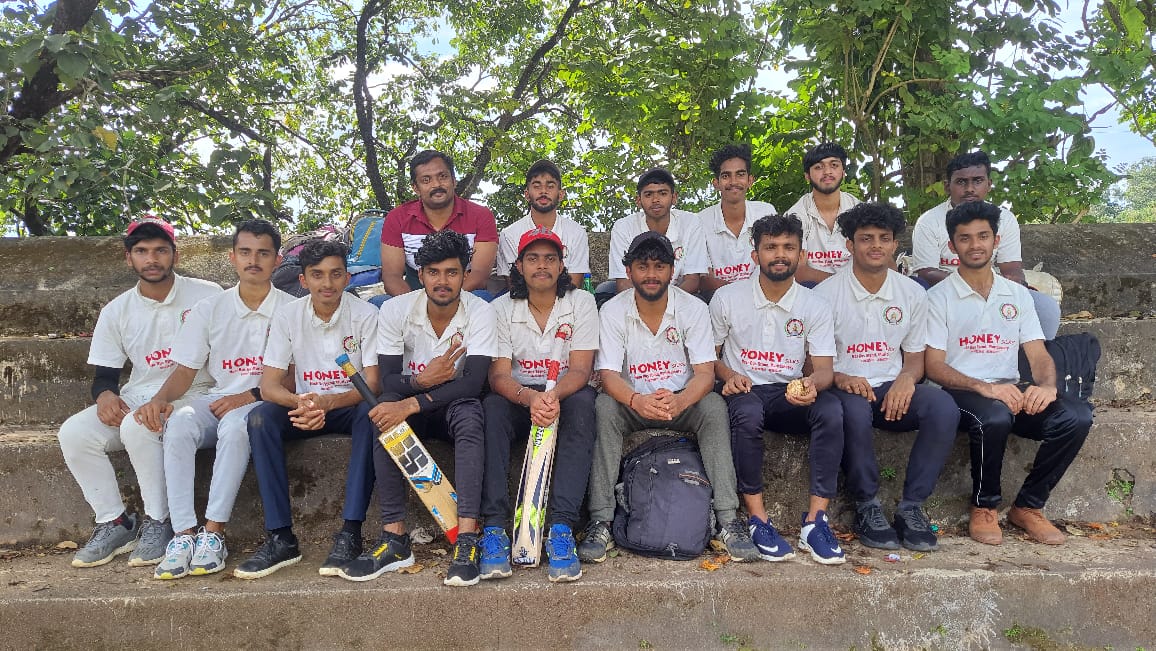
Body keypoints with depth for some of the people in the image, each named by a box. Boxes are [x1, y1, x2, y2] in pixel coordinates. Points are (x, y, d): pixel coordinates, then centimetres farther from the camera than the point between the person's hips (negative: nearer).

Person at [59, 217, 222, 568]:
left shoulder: (207, 295, -2)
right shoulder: (116, 312, 10)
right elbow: (104, 374, 11)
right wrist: (105, 396, -15)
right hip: (137, 398, 5)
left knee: (137, 425, -34)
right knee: (74, 433, -19)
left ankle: (157, 523, -16)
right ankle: (115, 523, -5)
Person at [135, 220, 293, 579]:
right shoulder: (209, 309, 11)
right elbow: (185, 370, 7)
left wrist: (250, 395, -16)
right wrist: (161, 399, -13)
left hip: (263, 403, -3)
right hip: (216, 398, 3)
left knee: (235, 425, -36)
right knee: (178, 423, -29)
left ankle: (214, 532, -30)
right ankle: (184, 533, -28)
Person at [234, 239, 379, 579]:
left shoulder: (365, 314, -11)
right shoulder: (288, 314, -4)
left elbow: (372, 384, -17)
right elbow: (269, 385, -9)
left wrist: (326, 402, -35)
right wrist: (300, 402, -32)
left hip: (350, 405, -2)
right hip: (306, 407, 3)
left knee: (371, 413, -35)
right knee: (260, 418, -26)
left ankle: (350, 534, -33)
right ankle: (281, 537, -24)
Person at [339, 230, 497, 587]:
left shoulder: (480, 312, -14)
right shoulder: (396, 311, -9)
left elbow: (473, 382, -25)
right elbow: (388, 381, -12)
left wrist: (413, 403, -36)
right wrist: (421, 380, -35)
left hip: (454, 405, -1)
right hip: (408, 405, 2)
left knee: (469, 415, -35)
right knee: (385, 415, -32)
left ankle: (466, 539, -40)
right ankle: (394, 538, -29)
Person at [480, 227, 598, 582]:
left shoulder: (581, 303, -2)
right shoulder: (502, 309, -1)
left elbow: (580, 370, -12)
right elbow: (498, 375, -12)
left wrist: (554, 395, -36)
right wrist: (530, 397, -36)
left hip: (565, 395, 0)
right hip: (518, 397, 1)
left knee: (582, 402, -34)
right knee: (491, 407, -32)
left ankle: (561, 527, -39)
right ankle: (494, 526, -34)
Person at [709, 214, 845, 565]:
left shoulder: (815, 306, 3)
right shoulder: (727, 298, 0)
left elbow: (823, 368, -3)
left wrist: (813, 384, -28)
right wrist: (729, 375, -15)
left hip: (790, 394, 2)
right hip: (744, 391, -2)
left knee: (831, 410, -30)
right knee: (747, 411, -38)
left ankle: (815, 520, -24)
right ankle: (758, 520, -26)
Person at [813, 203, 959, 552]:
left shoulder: (913, 294, 8)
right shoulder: (826, 294, -3)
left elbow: (915, 357, 12)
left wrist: (907, 378, -13)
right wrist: (840, 378, -24)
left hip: (893, 389, 4)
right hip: (845, 387, -3)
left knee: (944, 407, -27)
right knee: (854, 409, -38)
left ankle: (911, 507, -15)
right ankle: (867, 507, -17)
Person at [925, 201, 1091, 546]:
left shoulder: (1018, 294, 14)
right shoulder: (939, 296, 0)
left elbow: (1039, 354, 7)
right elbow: (934, 366, -7)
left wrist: (1046, 385, -17)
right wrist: (983, 387, -24)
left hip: (1011, 391, 5)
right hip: (963, 392, -4)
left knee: (1077, 416, -22)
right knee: (995, 417, -37)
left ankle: (1028, 506, -4)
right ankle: (984, 507, -11)